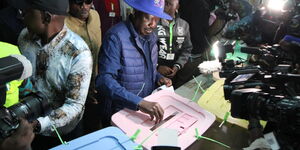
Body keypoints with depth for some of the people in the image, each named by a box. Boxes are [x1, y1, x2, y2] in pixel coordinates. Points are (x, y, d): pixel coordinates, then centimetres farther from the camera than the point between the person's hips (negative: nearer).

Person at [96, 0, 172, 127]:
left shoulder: (151, 36, 4)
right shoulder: (116, 36, -19)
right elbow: (104, 80, -26)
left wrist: (158, 77, 0)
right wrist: (139, 103, -35)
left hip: (147, 104, 6)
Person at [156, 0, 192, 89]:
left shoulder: (184, 25, 3)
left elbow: (187, 49, 7)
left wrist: (177, 66, -6)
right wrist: (157, 66, -17)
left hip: (175, 73, 4)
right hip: (154, 72, -3)